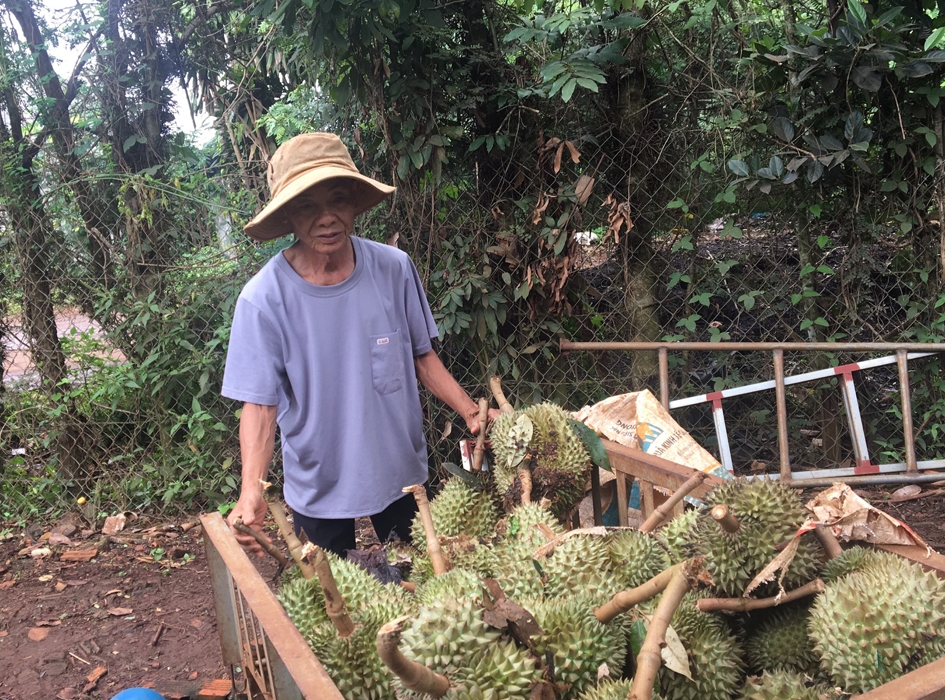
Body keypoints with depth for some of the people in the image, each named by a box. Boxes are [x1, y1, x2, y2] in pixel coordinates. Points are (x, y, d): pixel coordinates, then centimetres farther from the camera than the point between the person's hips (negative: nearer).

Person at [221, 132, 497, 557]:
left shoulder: (394, 269, -13)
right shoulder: (264, 298, -20)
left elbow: (421, 357, -1)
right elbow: (260, 404, -18)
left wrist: (471, 413, -13)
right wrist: (250, 494, -30)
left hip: (402, 471, 3)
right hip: (317, 487, -2)